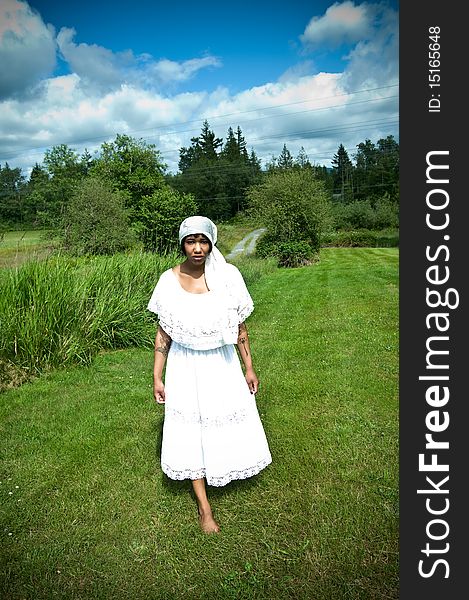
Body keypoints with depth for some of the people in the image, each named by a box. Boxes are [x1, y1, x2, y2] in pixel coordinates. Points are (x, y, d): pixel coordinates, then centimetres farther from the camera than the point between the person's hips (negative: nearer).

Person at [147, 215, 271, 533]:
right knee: (190, 432, 8)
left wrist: (249, 367, 2)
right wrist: (157, 377, 0)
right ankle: (204, 505, 26)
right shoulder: (169, 281, -10)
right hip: (186, 367, 0)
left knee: (229, 426, 14)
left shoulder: (228, 276, -11)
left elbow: (239, 326, -2)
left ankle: (224, 471, 49)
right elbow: (163, 332, -2)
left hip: (222, 364, 1)